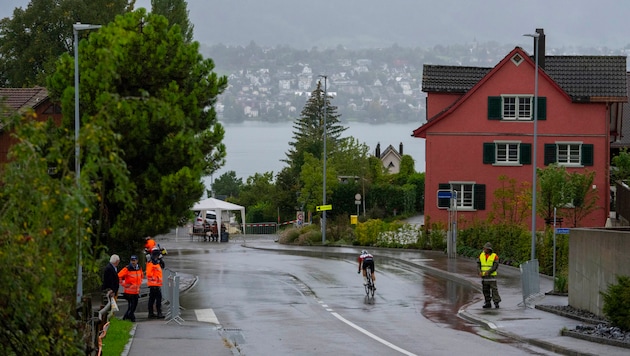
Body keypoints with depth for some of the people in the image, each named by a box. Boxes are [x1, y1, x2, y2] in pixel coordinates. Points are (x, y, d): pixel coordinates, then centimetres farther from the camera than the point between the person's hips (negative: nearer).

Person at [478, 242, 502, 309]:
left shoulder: (494, 256, -9)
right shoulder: (481, 255, 4)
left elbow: (495, 266, -15)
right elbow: (478, 264, 4)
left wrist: (488, 272, -25)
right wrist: (480, 272, -14)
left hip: (492, 275, -4)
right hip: (484, 276, 4)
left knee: (494, 289, -7)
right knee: (485, 290, 4)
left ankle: (496, 303, -5)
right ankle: (487, 303, 11)